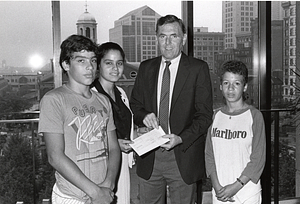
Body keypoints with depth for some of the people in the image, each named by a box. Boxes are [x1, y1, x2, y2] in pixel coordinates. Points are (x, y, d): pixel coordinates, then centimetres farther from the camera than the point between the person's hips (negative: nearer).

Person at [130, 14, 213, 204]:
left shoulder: (198, 68, -3)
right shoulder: (146, 67, 9)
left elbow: (205, 115, -6)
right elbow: (135, 104, 15)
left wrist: (181, 138, -20)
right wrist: (144, 116, -8)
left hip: (183, 157, -3)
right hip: (149, 157, 3)